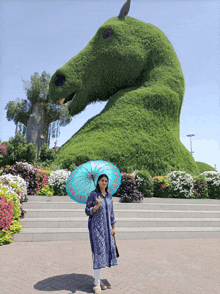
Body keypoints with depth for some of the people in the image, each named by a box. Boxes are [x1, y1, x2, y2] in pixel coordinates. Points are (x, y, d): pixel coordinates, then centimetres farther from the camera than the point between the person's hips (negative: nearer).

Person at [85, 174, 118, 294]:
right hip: (96, 226, -6)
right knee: (98, 252, -7)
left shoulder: (109, 196, 9)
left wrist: (113, 227, 15)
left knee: (106, 251, 9)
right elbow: (87, 211, -7)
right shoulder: (93, 195, -8)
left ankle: (97, 279, 24)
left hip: (106, 227, 6)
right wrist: (97, 206, -24)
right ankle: (96, 284, 3)